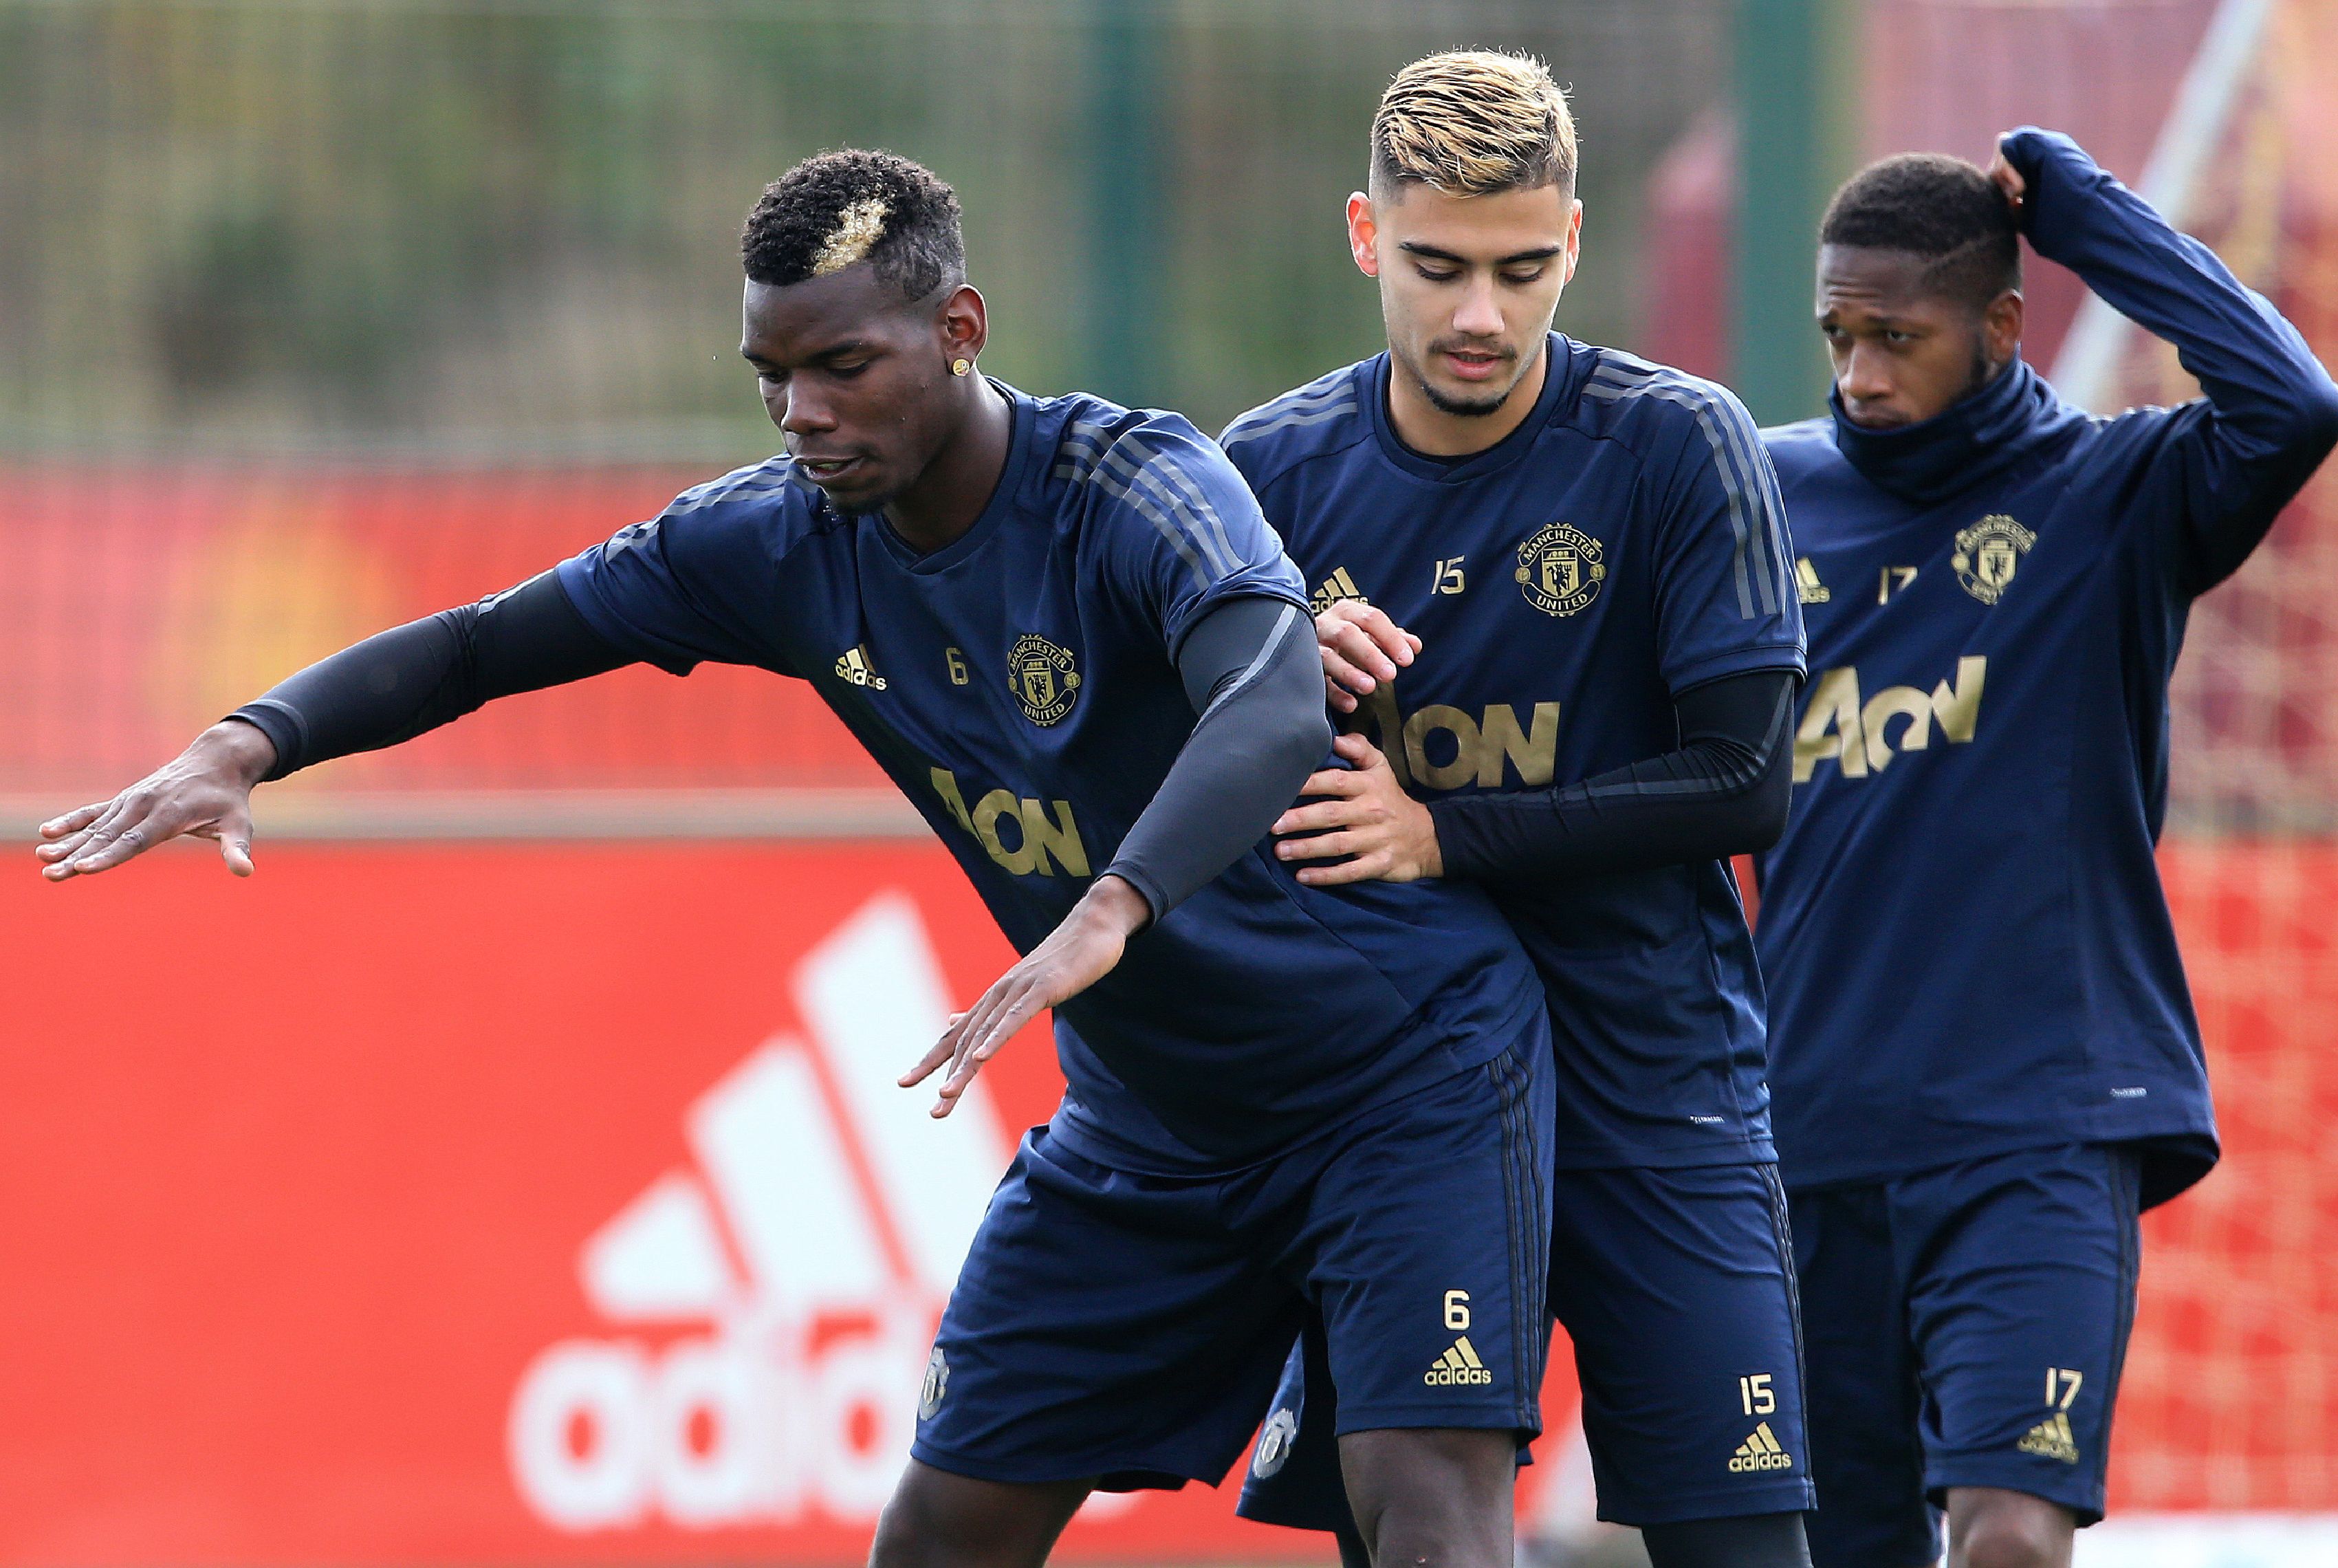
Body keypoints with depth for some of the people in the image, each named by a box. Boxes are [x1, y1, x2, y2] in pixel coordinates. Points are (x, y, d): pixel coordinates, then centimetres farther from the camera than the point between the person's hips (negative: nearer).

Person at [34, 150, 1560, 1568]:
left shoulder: (1138, 487, -25)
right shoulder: (784, 541, -6)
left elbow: (1276, 712, -45)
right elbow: (482, 644, 1)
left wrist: (1107, 915, -62)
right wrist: (248, 744, -17)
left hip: (1405, 1062, -7)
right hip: (1147, 1123, 7)